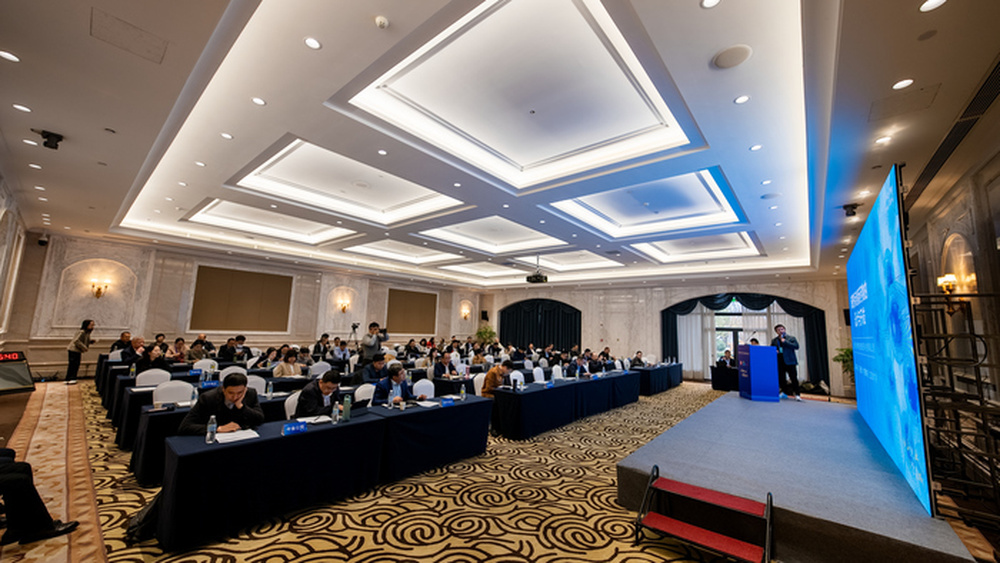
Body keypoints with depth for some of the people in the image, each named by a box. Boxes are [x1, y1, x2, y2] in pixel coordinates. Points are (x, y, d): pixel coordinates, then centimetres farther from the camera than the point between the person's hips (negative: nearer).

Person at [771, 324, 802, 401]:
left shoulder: (791, 338, 5)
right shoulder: (774, 340, 14)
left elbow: (796, 346, -9)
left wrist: (785, 342, -13)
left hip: (790, 361, -3)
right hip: (779, 362, 3)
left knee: (794, 378, -6)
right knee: (781, 379, 6)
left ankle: (797, 395, 1)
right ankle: (785, 393, 22)